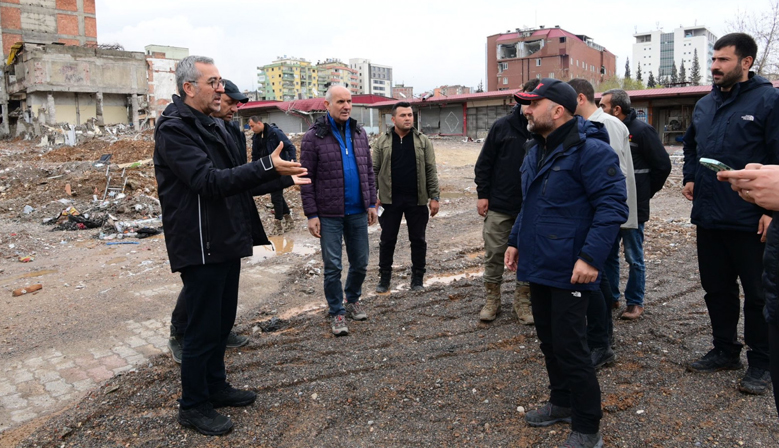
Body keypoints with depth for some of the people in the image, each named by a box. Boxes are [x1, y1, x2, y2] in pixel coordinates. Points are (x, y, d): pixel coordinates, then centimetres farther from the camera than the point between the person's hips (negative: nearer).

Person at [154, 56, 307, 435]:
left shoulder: (211, 126, 16)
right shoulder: (174, 129, -15)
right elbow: (208, 180, -26)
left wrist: (275, 174, 13)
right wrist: (267, 167, -32)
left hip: (226, 241, 9)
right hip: (200, 245, -9)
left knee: (222, 321, 19)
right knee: (203, 328, 1)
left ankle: (215, 386, 35)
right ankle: (193, 405, 17)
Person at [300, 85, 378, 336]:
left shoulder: (359, 133, 8)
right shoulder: (314, 136, -6)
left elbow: (368, 171, 13)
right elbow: (307, 179, -7)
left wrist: (371, 204, 7)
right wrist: (311, 214, -10)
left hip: (358, 212, 4)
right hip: (330, 214, -4)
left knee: (360, 263, 12)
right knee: (332, 266, 3)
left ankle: (353, 299, 37)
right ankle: (337, 312, 19)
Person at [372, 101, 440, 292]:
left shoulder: (423, 141, 3)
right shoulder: (383, 141, 3)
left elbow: (431, 171, 2)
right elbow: (374, 170, 4)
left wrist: (434, 197, -3)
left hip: (417, 200, 0)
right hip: (390, 200, 0)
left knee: (418, 240, 8)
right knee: (387, 240, 7)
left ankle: (417, 278, 21)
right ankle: (384, 277, 21)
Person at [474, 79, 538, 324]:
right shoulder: (502, 126, -3)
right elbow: (484, 163, 1)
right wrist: (482, 194, -4)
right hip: (498, 206, 0)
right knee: (493, 254, 6)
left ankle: (522, 301, 24)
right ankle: (492, 299, 22)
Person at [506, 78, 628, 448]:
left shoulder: (590, 150, -16)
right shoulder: (536, 151, 13)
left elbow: (612, 206, -20)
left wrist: (591, 257, -26)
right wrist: (515, 240, 17)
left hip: (569, 271, -9)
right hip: (539, 265, 9)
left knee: (569, 347, -3)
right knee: (549, 340, 18)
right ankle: (562, 403, 38)